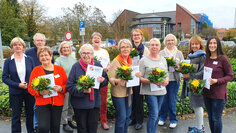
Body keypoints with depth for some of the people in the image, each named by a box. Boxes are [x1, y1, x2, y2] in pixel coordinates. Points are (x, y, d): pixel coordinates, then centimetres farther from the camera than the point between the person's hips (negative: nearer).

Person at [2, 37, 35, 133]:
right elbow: (4, 78, -2)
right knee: (16, 115, 7)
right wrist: (18, 85, -14)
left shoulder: (29, 59, 2)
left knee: (30, 113, 12)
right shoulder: (8, 61, -1)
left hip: (29, 91, 1)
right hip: (15, 92, -1)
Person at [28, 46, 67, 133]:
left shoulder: (60, 69, 4)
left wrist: (61, 88, -13)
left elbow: (66, 85, 8)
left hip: (57, 103, 2)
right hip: (42, 103, -1)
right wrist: (40, 92, -15)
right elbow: (30, 88, 3)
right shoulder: (36, 70, 2)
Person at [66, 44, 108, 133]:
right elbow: (69, 86, -9)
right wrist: (82, 90, -23)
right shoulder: (76, 67, -5)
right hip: (80, 103, -2)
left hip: (95, 102, 2)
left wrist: (103, 80, -14)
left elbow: (106, 81, 9)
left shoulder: (98, 65, 4)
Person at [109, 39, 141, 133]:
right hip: (118, 93, -6)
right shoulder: (116, 61, -12)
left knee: (127, 116, 16)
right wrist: (117, 81, -36)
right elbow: (111, 78, -15)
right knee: (121, 117, -1)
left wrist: (137, 75, -6)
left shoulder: (130, 61, 7)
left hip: (128, 92, 6)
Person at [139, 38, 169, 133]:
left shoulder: (163, 59, 13)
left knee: (155, 115, 14)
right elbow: (140, 78, -8)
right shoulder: (144, 60, -4)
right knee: (154, 115, -7)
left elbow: (167, 74, 18)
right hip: (149, 91, -5)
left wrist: (166, 80, -5)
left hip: (161, 91, 5)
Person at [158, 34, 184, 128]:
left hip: (174, 79, 0)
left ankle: (173, 120, 19)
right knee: (163, 99, 7)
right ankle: (163, 118, 25)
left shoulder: (179, 53, 8)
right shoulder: (161, 53, 7)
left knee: (172, 100, 3)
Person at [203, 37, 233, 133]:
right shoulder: (206, 59, 7)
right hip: (207, 93, 6)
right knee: (210, 117, 17)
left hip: (218, 94, -5)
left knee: (216, 118, 3)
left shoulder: (223, 59, -9)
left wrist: (216, 81, -20)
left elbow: (230, 76, -8)